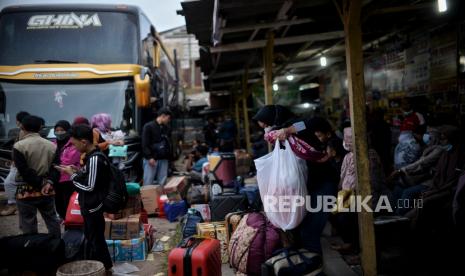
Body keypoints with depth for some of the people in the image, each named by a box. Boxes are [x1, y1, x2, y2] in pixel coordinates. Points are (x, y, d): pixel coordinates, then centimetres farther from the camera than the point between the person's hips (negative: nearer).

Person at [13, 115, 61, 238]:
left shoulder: (19, 146, -12)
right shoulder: (52, 146, 3)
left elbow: (24, 171, -16)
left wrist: (40, 183, -11)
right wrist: (49, 182, -11)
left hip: (26, 192, -4)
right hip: (47, 191, 5)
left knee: (28, 224, 7)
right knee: (52, 220, 15)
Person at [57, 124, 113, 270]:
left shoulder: (94, 159, -23)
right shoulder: (93, 156, 7)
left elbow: (89, 186, -22)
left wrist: (72, 174, -13)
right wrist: (79, 171, 4)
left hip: (92, 208, -10)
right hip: (91, 206, 10)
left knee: (94, 240, 3)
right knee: (96, 238, 20)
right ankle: (105, 267, 33)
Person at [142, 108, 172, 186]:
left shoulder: (165, 128, 16)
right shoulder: (148, 126, -5)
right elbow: (145, 144, -10)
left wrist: (168, 157, 15)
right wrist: (149, 157, -17)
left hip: (163, 159, 6)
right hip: (151, 159, -6)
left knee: (162, 183, 7)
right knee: (148, 183, -3)